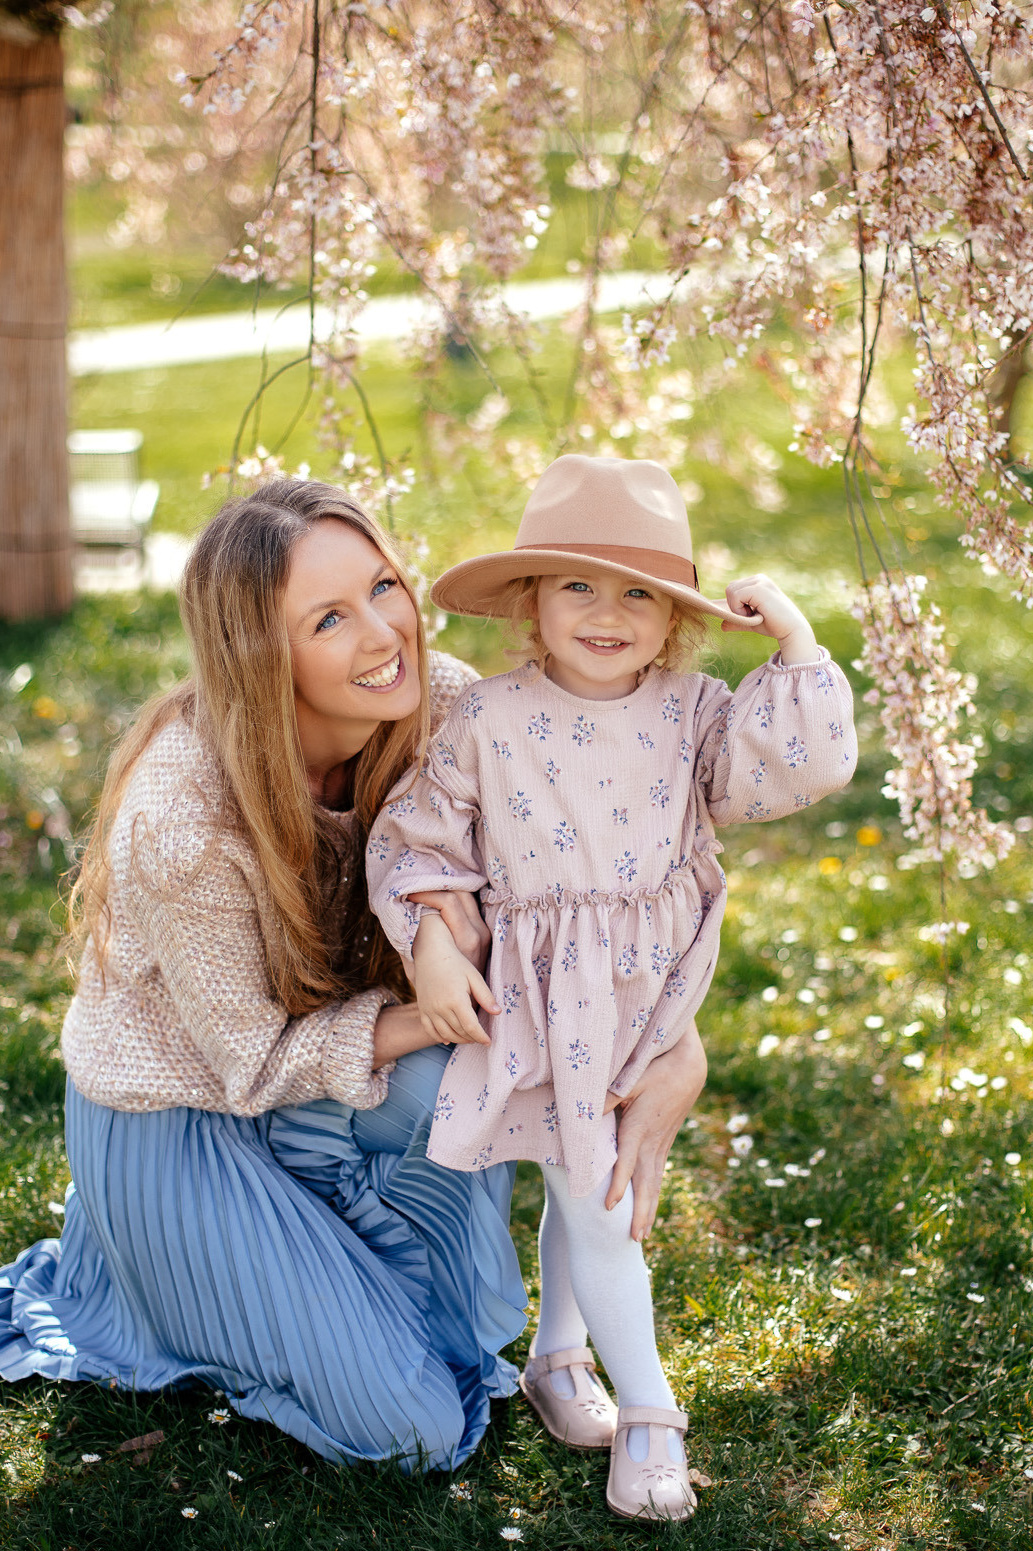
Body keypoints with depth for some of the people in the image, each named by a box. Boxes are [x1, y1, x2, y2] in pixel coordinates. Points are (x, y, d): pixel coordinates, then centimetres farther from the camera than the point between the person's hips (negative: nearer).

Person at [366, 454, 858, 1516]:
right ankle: (647, 1414, 15)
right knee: (597, 1207, 0)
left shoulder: (691, 715, -4)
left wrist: (795, 644, -18)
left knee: (585, 1184, 22)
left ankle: (557, 1357, 43)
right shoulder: (487, 723, -11)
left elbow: (804, 763, -15)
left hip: (649, 995, 4)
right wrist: (428, 947, -14)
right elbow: (413, 840, -5)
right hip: (546, 1009, -4)